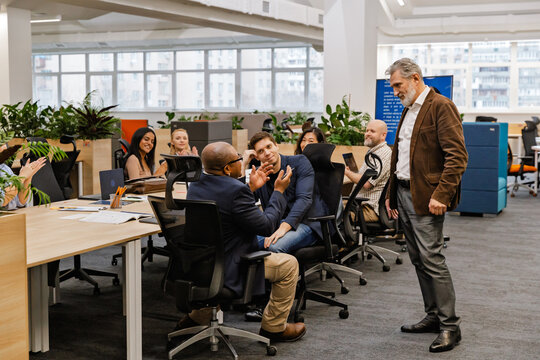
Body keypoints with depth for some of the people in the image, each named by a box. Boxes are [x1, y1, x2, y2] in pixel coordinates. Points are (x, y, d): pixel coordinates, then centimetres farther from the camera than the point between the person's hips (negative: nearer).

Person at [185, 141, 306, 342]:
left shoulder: (194, 187, 2)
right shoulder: (236, 191, -25)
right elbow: (265, 226, -16)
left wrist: (251, 188, 15)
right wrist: (279, 191, -5)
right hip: (226, 271, -9)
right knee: (289, 264, 7)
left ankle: (197, 317, 39)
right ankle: (273, 327, 18)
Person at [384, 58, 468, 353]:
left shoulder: (441, 107, -11)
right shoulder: (407, 111, 18)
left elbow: (457, 156, -17)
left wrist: (441, 195, -22)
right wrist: (391, 194, 20)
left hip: (426, 198, -9)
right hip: (404, 194, 9)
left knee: (431, 259, -10)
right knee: (418, 260, 12)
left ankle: (450, 326, -1)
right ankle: (434, 316, 22)